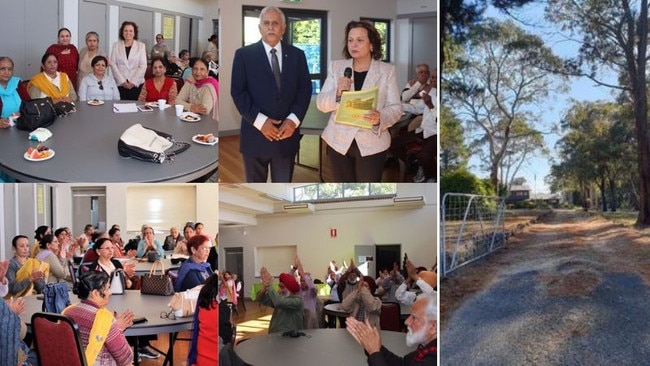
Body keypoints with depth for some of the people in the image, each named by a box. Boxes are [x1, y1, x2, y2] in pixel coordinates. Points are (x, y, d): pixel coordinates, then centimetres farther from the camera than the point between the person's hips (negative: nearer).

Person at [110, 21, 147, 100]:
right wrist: (122, 81, -7)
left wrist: (133, 82, -8)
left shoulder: (141, 46, 5)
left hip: (136, 84, -1)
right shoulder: (116, 45, 7)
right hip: (120, 84, 1)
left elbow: (143, 66, 0)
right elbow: (113, 64, 3)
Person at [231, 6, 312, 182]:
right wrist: (259, 121, -15)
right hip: (256, 135, -2)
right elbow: (237, 92, -5)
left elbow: (305, 89, 4)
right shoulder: (244, 54, 0)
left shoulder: (297, 55, 8)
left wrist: (293, 119, -11)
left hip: (287, 133, 2)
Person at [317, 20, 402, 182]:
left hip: (372, 144, -2)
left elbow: (395, 108, -5)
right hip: (339, 141, 2)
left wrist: (380, 118, -27)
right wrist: (337, 94, -22)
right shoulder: (336, 67, 2)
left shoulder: (387, 70, -2)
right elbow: (321, 104, -1)